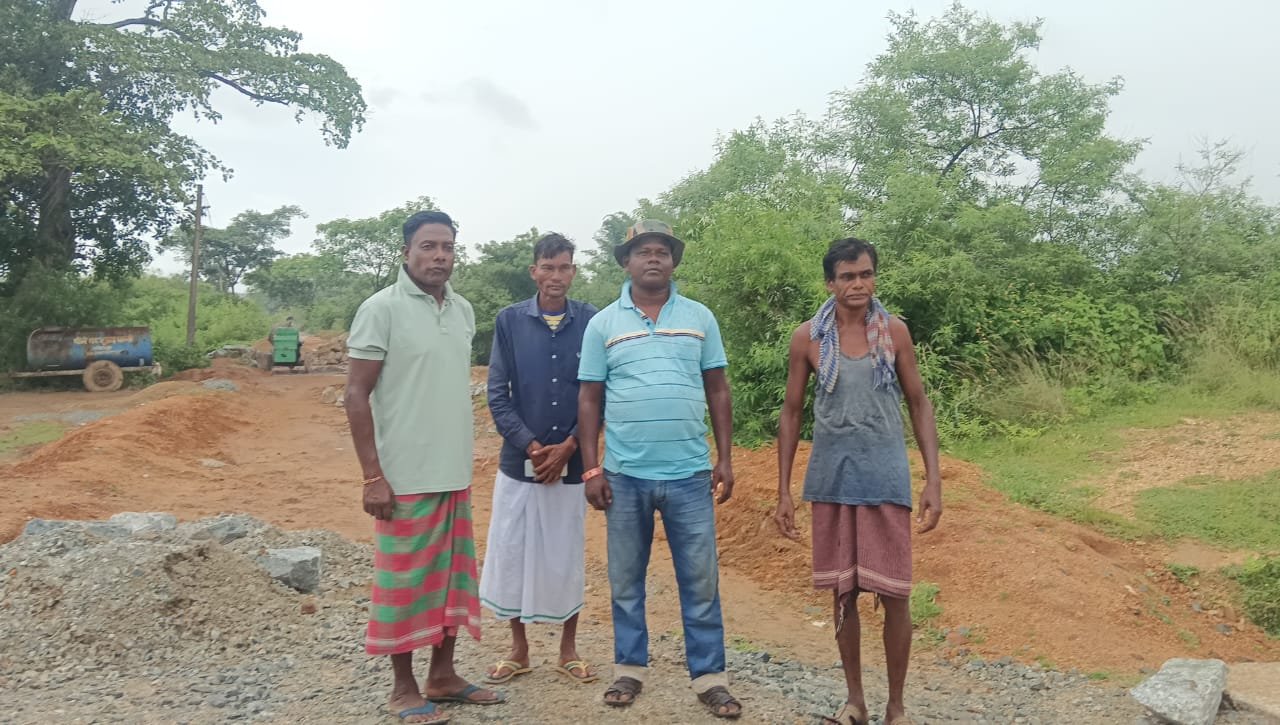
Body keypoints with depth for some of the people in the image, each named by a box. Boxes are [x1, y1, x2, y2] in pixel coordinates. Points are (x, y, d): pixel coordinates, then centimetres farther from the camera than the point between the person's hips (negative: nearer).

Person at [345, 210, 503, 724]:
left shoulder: (464, 310, 9)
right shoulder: (381, 308, -10)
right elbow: (356, 396, -11)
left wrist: (463, 461, 14)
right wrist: (372, 477, -15)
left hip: (456, 475, 6)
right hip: (404, 478, -6)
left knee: (452, 578, 14)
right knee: (405, 582, 5)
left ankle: (442, 676, 28)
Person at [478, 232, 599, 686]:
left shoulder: (591, 322, -3)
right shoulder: (510, 321, -2)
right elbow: (497, 395, -3)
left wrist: (566, 448, -10)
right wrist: (531, 446, -12)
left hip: (571, 462, 0)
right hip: (519, 460, 1)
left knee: (568, 556, 9)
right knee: (511, 553, 8)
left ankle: (568, 650, 26)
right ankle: (519, 649, 26)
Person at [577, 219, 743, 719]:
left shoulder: (700, 318, 6)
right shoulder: (602, 323, 4)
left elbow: (718, 392, 8)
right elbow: (589, 399, 4)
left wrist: (725, 460, 2)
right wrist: (591, 469, -1)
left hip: (689, 473, 0)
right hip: (625, 474, 0)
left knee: (700, 580, 6)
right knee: (625, 579, 12)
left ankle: (709, 677, 19)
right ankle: (629, 669, 28)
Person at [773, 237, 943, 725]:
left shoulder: (895, 332, -1)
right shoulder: (807, 337, -2)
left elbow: (919, 404, 4)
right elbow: (791, 414, 3)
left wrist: (933, 480, -3)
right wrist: (783, 492, 1)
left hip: (886, 479, 0)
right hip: (831, 481, 1)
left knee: (894, 595, 2)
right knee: (843, 593, 9)